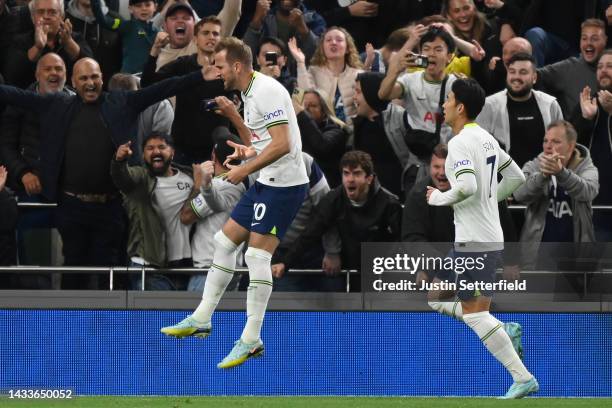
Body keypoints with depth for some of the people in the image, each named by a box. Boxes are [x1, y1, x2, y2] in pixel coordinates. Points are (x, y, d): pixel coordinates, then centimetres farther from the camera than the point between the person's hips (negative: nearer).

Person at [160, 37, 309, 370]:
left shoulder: (267, 91, -17)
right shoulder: (249, 94, 14)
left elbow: (282, 144, -25)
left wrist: (245, 170, -20)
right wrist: (233, 115, 11)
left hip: (284, 184, -11)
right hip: (266, 184, 11)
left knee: (257, 256, -12)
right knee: (224, 243, 13)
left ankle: (251, 340, -9)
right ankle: (201, 319, 20)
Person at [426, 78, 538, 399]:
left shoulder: (460, 142, -15)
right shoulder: (486, 138, 13)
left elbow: (467, 186, -29)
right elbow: (516, 177, 20)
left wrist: (439, 198, -11)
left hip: (474, 240, -10)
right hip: (490, 236, 10)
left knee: (475, 315, -7)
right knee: (437, 299, 16)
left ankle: (523, 378, -9)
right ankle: (505, 331, 8)